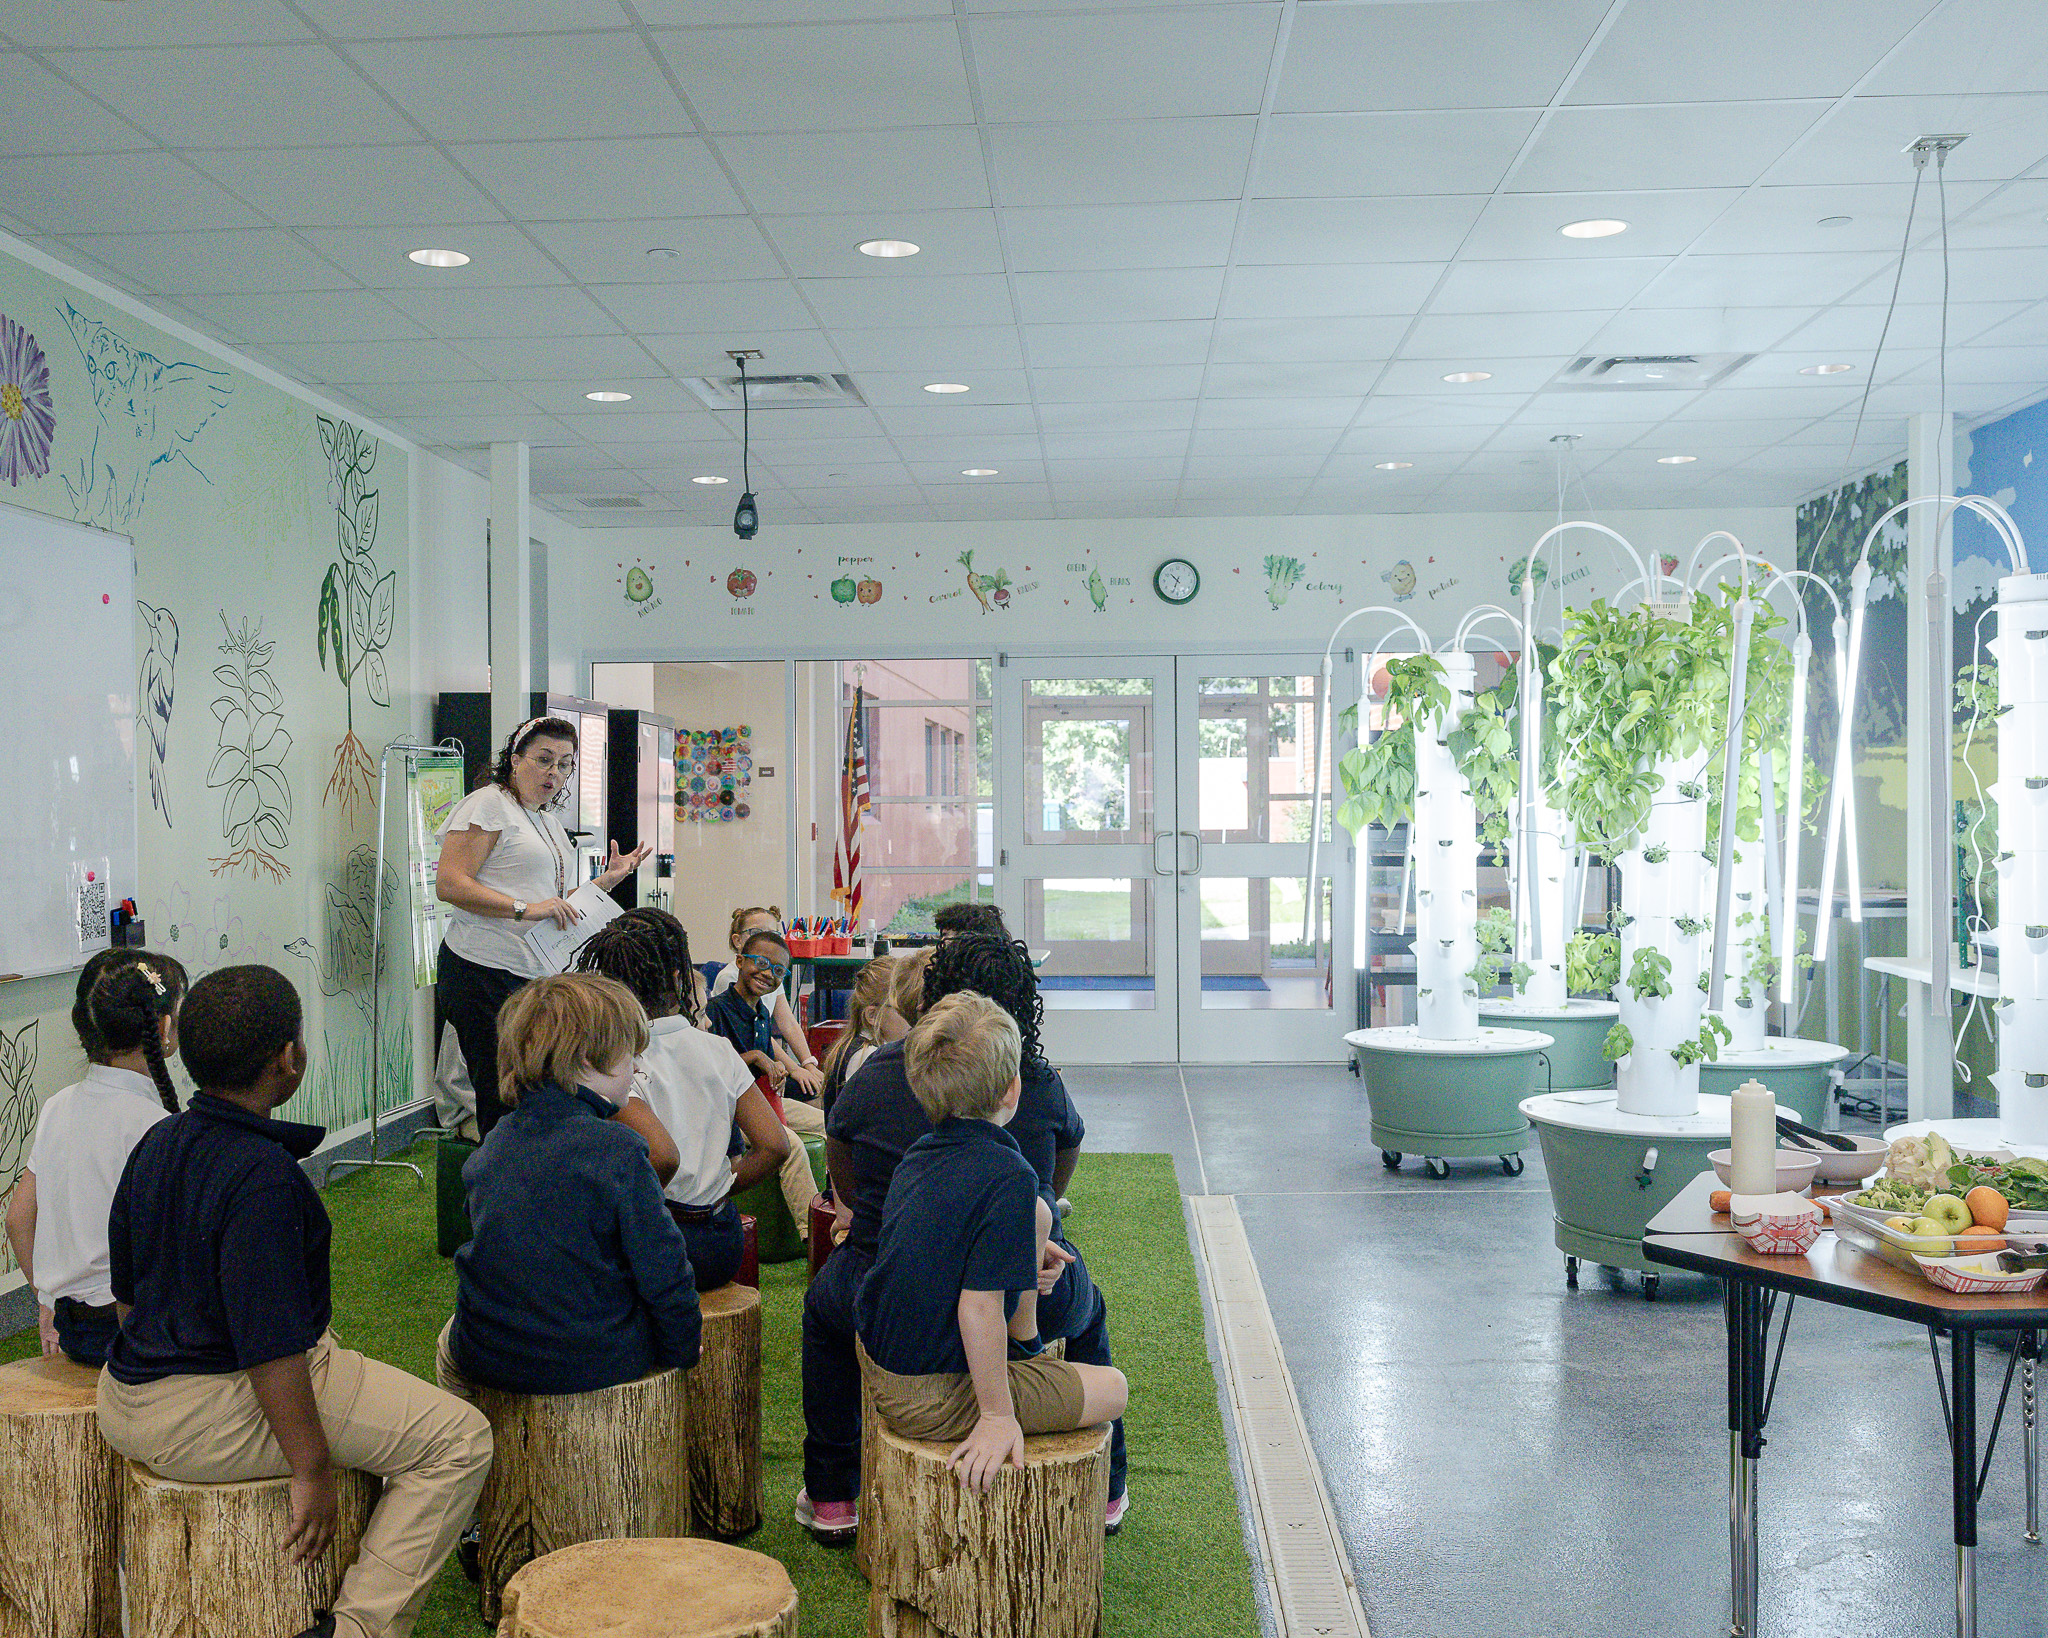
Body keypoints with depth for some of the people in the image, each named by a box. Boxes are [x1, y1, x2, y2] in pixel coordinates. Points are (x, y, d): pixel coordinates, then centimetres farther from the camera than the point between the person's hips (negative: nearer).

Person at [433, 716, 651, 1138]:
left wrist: (608, 880, 16)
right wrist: (524, 908, -22)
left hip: (539, 975, 8)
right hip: (485, 973, -8)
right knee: (504, 1106, -9)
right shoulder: (487, 804, -3)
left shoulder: (550, 822, 23)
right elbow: (449, 884, -15)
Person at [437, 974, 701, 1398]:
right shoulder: (618, 1151, -18)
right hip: (601, 1360, -4)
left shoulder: (489, 1148, 0)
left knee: (450, 1343, 36)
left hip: (488, 1359, 4)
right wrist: (683, 1350, 3)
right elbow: (663, 1273, -15)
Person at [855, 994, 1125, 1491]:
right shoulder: (1009, 1176, -25)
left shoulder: (919, 1153, 2)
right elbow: (979, 1305, -28)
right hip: (934, 1403, -8)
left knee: (1038, 1213, 14)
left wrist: (1027, 1271, 18)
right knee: (1112, 1387, 9)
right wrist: (997, 1415, -20)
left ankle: (1025, 1343, 29)